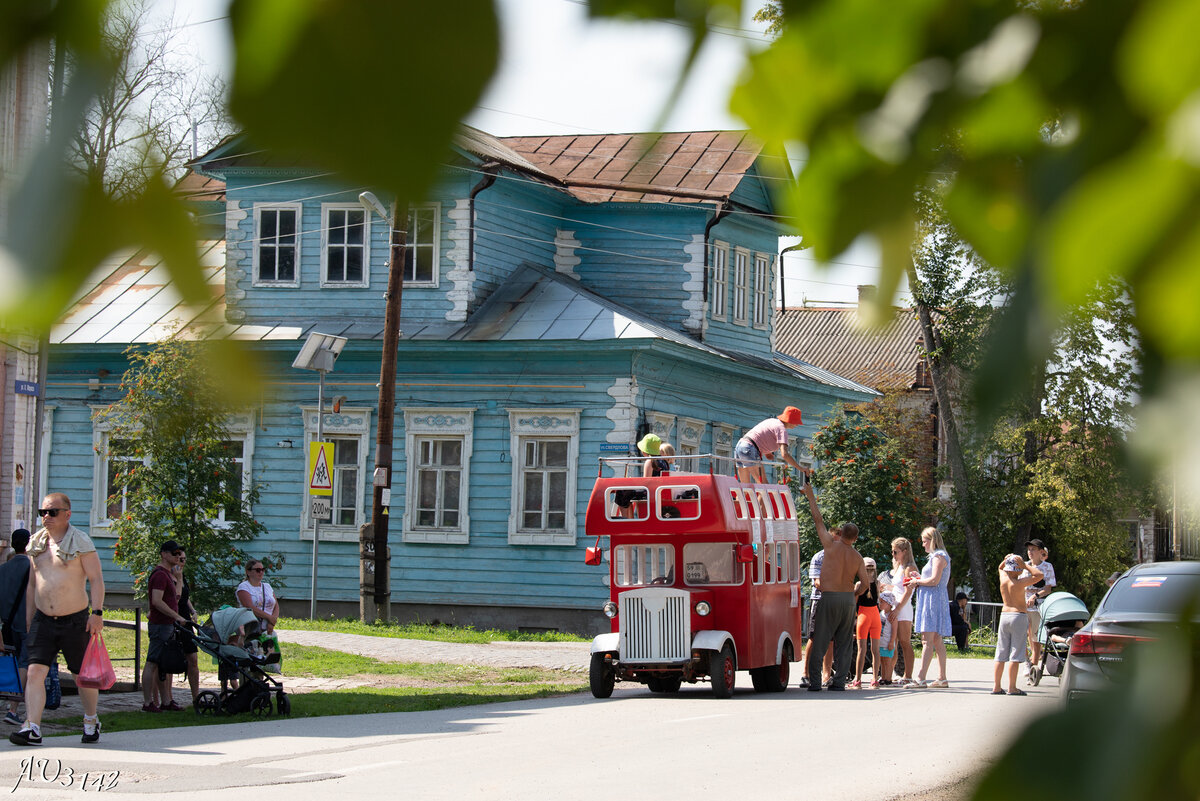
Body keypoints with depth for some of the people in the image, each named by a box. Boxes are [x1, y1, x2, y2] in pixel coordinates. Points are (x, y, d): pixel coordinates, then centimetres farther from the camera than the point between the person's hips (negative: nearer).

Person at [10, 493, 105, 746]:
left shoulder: (80, 542, -6)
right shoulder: (35, 544, 9)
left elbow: (96, 579, -8)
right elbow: (32, 585, 17)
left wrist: (97, 613, -18)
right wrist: (29, 620, 15)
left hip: (75, 621, -4)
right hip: (43, 621, 4)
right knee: (35, 672, -12)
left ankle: (91, 721, 29)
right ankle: (32, 728, -17)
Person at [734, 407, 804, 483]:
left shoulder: (772, 421, 21)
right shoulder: (782, 429, -7)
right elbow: (784, 454, -18)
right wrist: (800, 468, -13)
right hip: (750, 450, -9)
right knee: (763, 484, -12)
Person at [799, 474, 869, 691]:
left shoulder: (831, 545, -5)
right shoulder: (857, 558, 6)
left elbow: (818, 520, 1)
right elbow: (865, 583, 5)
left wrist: (810, 496, 10)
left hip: (829, 598, -4)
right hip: (849, 599, 4)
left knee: (819, 642, -2)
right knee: (844, 643, 9)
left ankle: (814, 681, -7)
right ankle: (839, 680, 5)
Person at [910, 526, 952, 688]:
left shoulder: (938, 556, -10)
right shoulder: (937, 556, 21)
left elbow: (935, 580, -19)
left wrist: (918, 581, -6)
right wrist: (919, 579, 14)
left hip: (933, 599, -11)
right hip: (934, 600, 11)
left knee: (927, 641, -15)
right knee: (937, 641, 10)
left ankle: (921, 679, -21)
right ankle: (942, 678, 11)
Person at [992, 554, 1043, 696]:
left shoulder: (1003, 578, 3)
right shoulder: (1019, 583, -14)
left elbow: (1000, 568, 26)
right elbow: (1039, 575, -15)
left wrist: (1005, 561, 7)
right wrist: (1025, 565, -10)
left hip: (1004, 615, 6)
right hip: (1019, 616, -6)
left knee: (1001, 653, 10)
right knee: (1015, 654, -4)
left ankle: (996, 686, 10)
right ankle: (1012, 687, -5)